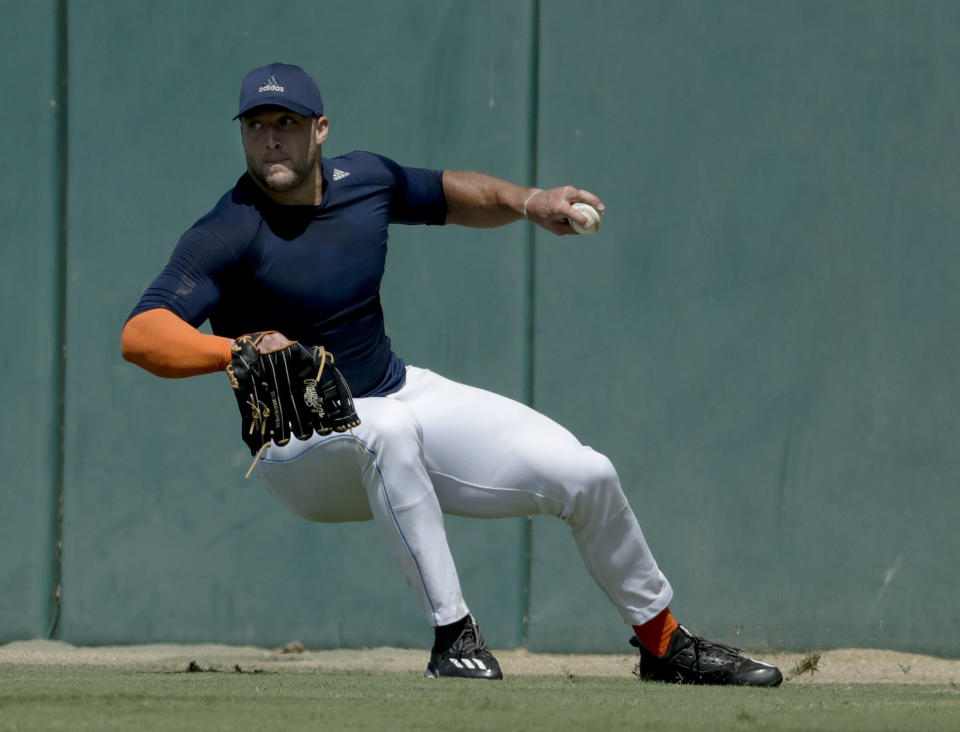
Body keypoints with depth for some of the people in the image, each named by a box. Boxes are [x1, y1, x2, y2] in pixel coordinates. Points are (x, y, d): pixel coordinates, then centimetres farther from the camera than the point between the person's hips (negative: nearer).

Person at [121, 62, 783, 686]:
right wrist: (237, 349, -49)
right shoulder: (227, 236, -20)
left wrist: (525, 201, 1)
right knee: (386, 428, -41)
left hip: (405, 396, 6)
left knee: (585, 476, -4)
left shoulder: (364, 180, -1)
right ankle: (454, 637, -31)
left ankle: (664, 644, 20)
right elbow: (140, 336, -33)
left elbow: (452, 195, 20)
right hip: (301, 446, -6)